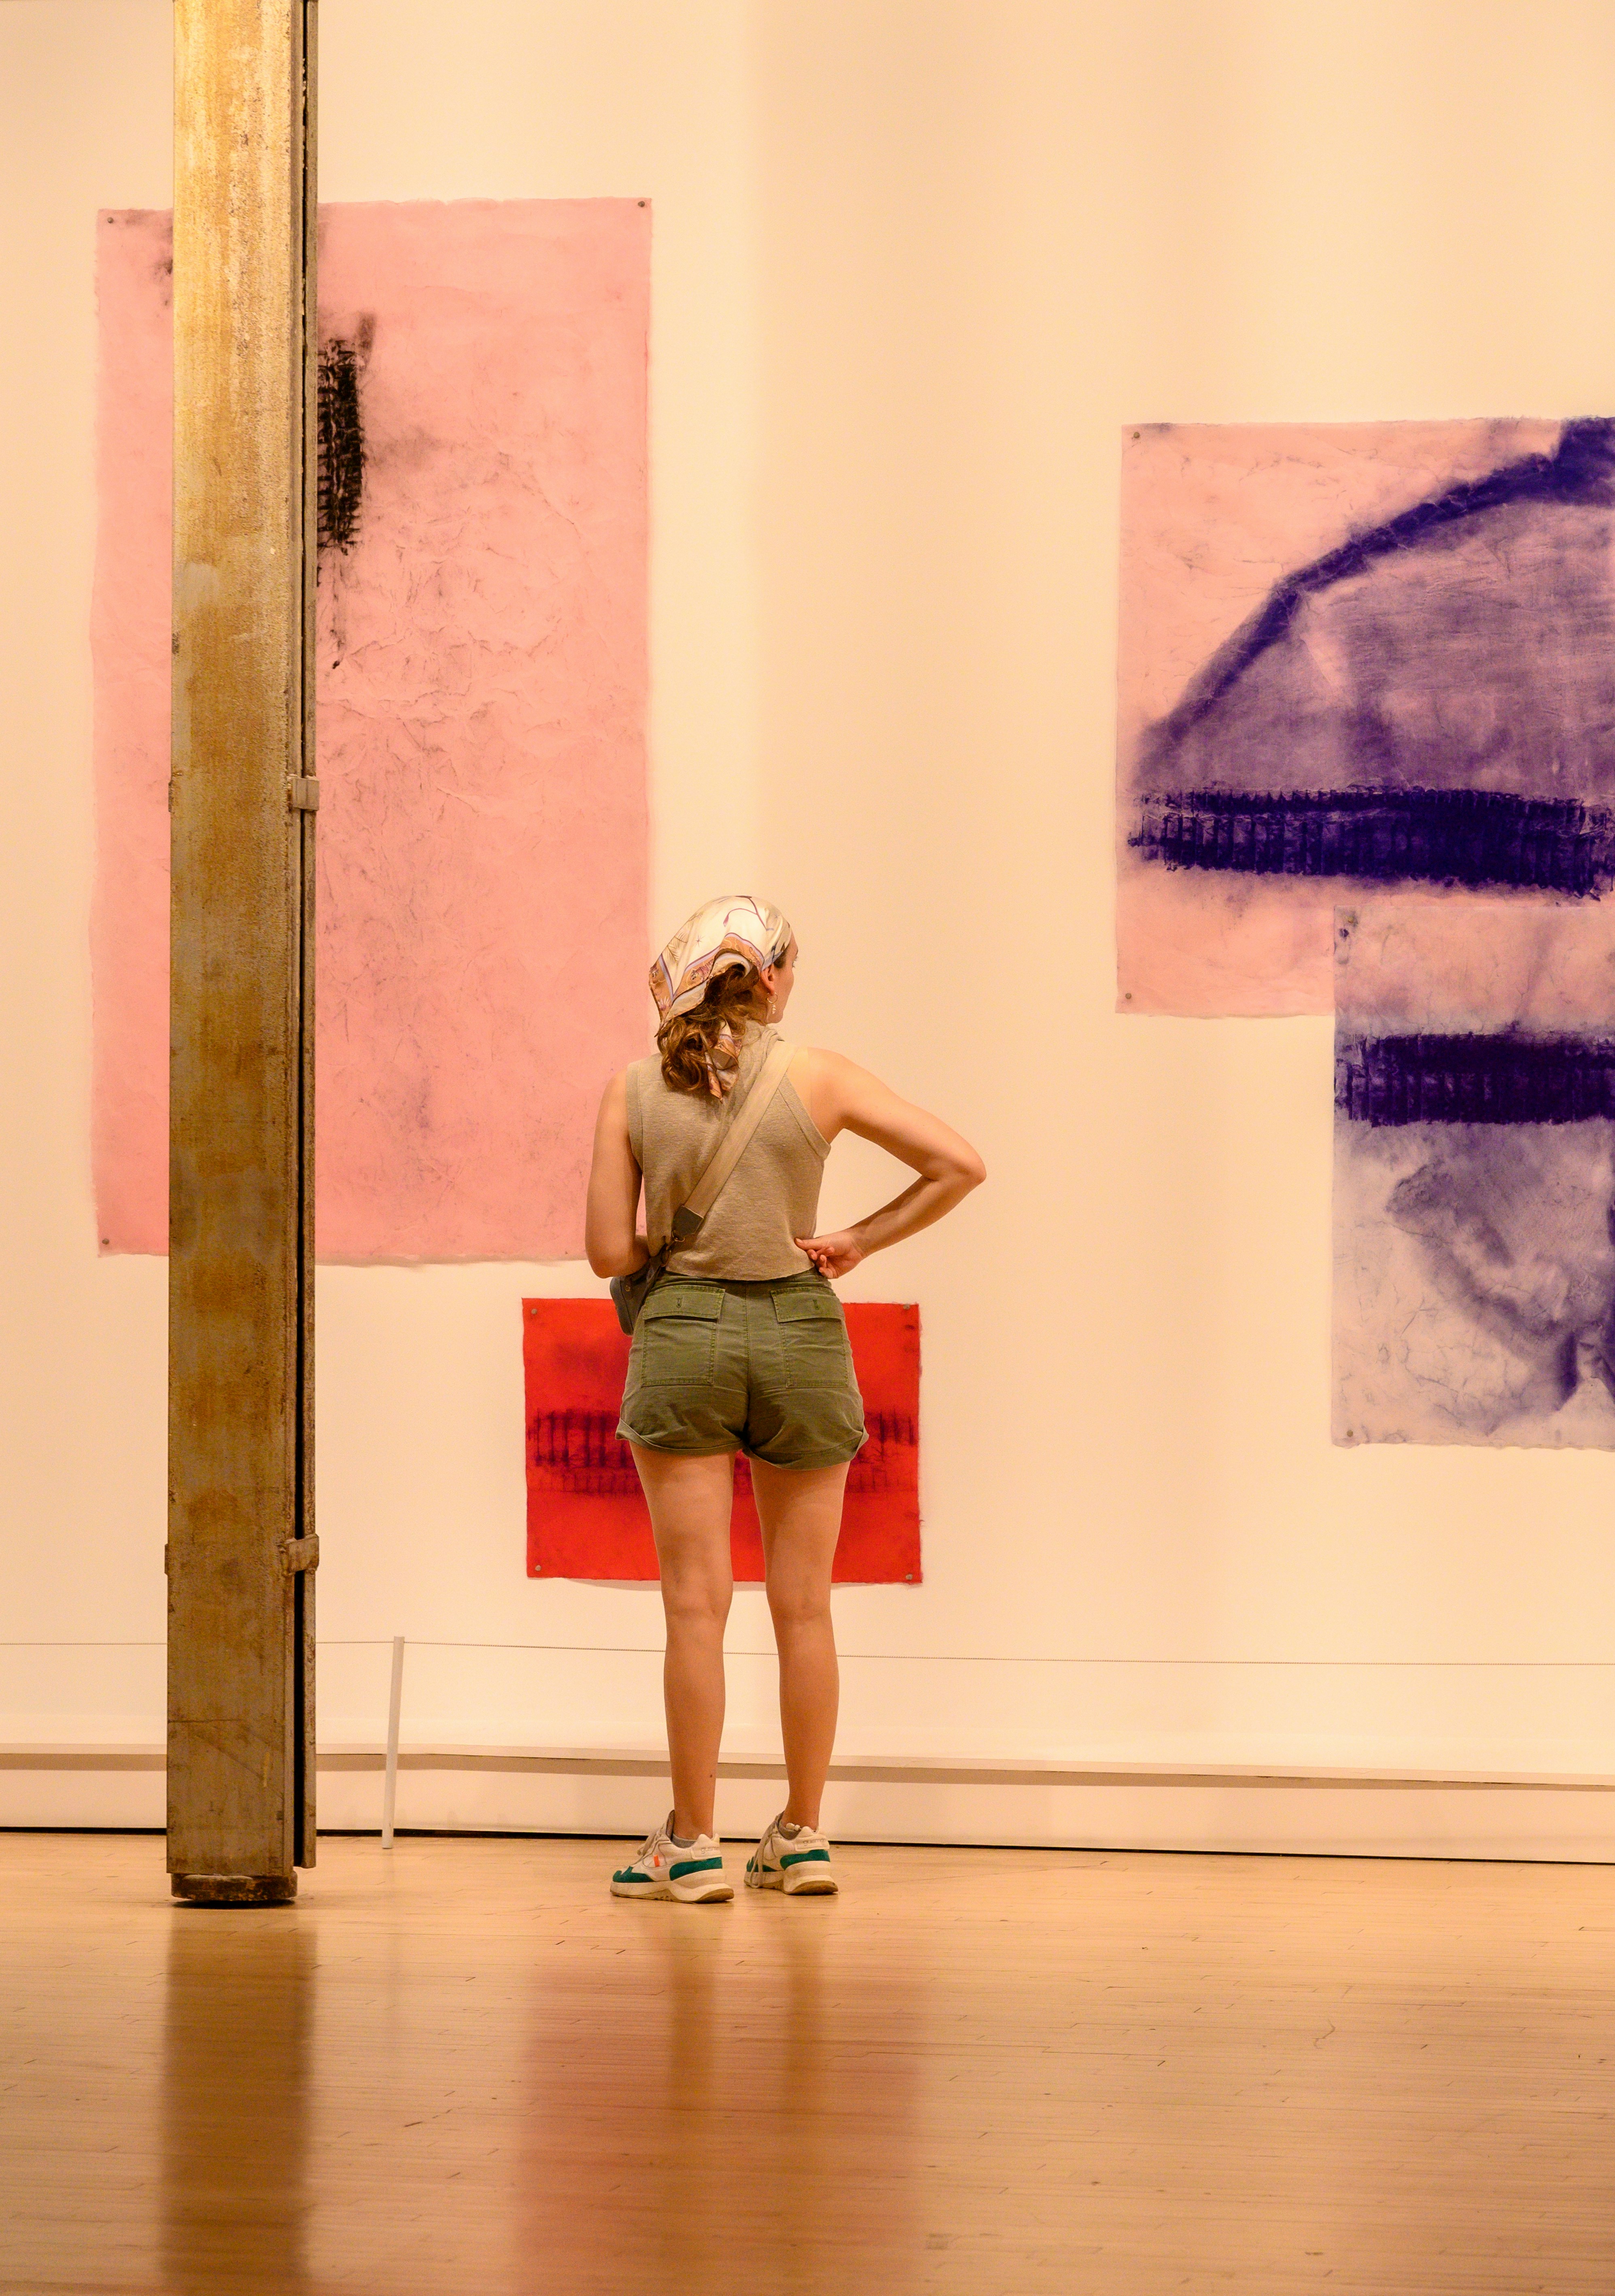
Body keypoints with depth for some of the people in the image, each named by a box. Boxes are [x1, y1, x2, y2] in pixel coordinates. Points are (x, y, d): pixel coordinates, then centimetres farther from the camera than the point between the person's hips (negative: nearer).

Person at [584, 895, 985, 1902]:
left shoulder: (633, 1092, -3)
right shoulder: (817, 1078, -5)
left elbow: (610, 1252, -3)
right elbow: (960, 1163, -7)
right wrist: (858, 1241, 0)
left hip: (681, 1334, 0)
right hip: (800, 1332, 0)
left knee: (697, 1603, 3)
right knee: (803, 1604, 10)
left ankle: (692, 1843, 3)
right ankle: (803, 1836, 17)